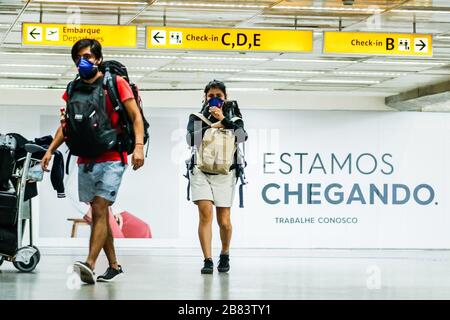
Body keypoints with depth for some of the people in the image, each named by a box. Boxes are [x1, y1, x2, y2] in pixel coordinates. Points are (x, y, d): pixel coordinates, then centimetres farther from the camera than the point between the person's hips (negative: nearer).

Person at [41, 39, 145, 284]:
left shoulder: (115, 83, -2)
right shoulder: (74, 89, 13)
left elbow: (136, 116, -6)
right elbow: (66, 124, 19)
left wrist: (139, 145, -19)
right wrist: (51, 149, 7)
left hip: (111, 159, -6)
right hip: (85, 161, 6)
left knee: (99, 210, -14)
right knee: (99, 213, 8)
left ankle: (90, 265, -24)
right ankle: (114, 265, 17)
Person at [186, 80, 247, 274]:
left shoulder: (232, 116, 12)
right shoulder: (196, 118, 12)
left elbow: (242, 136, -9)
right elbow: (191, 139, -7)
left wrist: (223, 120, -17)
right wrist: (212, 127, -12)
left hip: (225, 173, 0)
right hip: (201, 171, 0)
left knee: (224, 221, 0)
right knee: (205, 214, -16)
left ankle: (225, 255, 26)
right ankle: (207, 260, -15)